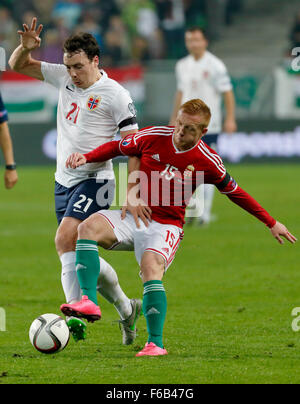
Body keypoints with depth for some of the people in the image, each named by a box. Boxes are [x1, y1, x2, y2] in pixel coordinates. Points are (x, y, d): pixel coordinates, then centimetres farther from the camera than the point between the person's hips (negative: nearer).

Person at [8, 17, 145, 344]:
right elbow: (17, 65, 12)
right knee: (80, 257, 7)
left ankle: (75, 314, -27)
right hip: (64, 181, 7)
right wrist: (25, 47, -12)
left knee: (65, 240, -25)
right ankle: (126, 309, 22)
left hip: (94, 180, -7)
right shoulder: (63, 78, 6)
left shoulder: (115, 95, -10)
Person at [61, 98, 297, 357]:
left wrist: (271, 223, 16)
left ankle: (156, 344, -28)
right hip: (133, 217, 3)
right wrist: (86, 158, -4)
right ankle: (89, 301, -34)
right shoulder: (154, 137, -2)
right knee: (89, 227, -25)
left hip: (165, 226, -3)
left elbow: (234, 192, 10)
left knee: (151, 266, -32)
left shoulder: (208, 161, -5)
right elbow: (117, 148, 13)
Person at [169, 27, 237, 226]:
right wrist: (174, 118, 22)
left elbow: (227, 93, -6)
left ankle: (205, 212, 3)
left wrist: (230, 119, -12)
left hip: (209, 125, -5)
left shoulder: (215, 66, -6)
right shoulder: (182, 65, 11)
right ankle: (191, 209, 9)